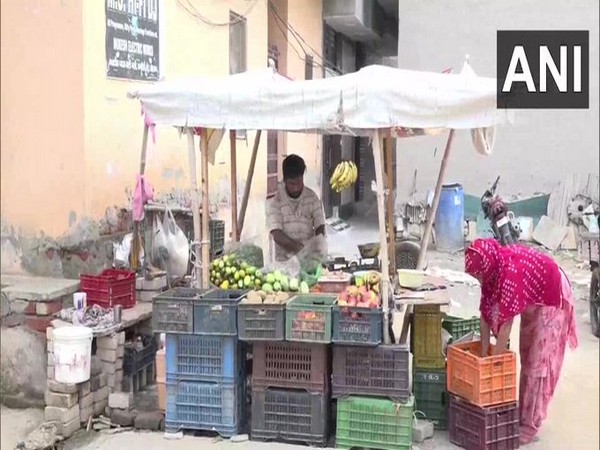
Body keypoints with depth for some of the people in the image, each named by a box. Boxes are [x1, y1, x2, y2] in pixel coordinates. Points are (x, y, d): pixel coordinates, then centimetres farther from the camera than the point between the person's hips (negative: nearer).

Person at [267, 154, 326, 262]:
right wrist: (296, 247, -26)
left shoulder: (312, 198, 2)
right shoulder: (277, 201, -4)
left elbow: (320, 228, 1)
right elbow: (277, 235, -11)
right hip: (284, 260, -1)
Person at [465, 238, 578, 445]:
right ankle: (524, 415, 23)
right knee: (526, 357, 12)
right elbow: (486, 311, -8)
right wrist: (483, 352, -7)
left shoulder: (511, 271, -38)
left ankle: (530, 426, -1)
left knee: (538, 361, -7)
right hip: (532, 301, 8)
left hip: (551, 299, -8)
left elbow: (506, 321, -37)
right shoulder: (492, 269, -13)